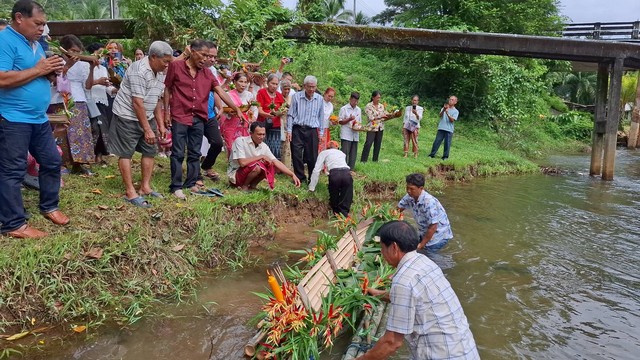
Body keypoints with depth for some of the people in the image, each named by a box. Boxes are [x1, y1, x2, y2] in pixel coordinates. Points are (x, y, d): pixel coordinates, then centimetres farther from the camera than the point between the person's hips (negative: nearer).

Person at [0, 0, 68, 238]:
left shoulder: (35, 44, 15)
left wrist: (51, 71, 1)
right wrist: (38, 69, -18)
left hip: (39, 118, 9)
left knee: (52, 162, 15)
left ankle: (49, 206, 32)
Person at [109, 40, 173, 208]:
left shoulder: (160, 73, 4)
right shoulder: (139, 71, -23)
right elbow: (137, 103, -24)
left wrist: (160, 125, 8)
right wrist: (147, 129, -22)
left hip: (146, 117, 9)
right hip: (127, 116, -8)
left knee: (150, 151, 8)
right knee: (126, 153, -1)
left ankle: (145, 187, 18)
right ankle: (130, 192, 2)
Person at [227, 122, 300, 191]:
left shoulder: (264, 146, -4)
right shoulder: (240, 141, -19)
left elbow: (276, 162, -6)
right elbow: (242, 162, -29)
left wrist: (292, 175, -16)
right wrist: (261, 156, -21)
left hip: (248, 174, 6)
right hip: (234, 175, -6)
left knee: (272, 167, -12)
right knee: (257, 166, -31)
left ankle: (252, 186, -1)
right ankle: (244, 186, -9)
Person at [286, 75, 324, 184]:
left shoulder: (320, 99, 5)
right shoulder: (296, 96, 0)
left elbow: (321, 117, 13)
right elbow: (290, 114, 2)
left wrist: (321, 132, 11)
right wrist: (289, 130, -3)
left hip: (312, 131, 1)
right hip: (297, 130, -1)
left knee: (312, 156, 2)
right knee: (296, 155, -2)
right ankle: (300, 178, 11)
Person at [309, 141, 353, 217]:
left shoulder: (324, 153, 28)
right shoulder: (342, 153, 39)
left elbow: (316, 170, 20)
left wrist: (311, 188, 23)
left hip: (335, 174, -2)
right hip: (347, 173, 2)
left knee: (334, 196, 18)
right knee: (346, 196, 10)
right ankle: (343, 213, -5)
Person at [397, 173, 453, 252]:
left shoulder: (429, 202, -32)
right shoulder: (410, 197, -11)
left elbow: (433, 227, -31)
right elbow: (399, 208, 5)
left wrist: (421, 245, -24)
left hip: (439, 236, -7)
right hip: (425, 233, 7)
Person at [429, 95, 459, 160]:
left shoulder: (456, 111, 3)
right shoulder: (444, 108, 10)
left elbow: (452, 120, -9)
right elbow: (440, 115, -6)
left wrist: (447, 113, -21)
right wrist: (443, 110, -24)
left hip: (449, 130, -1)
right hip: (441, 128, 1)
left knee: (447, 143, 1)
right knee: (437, 141, -1)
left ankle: (445, 156, 10)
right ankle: (432, 154, 5)